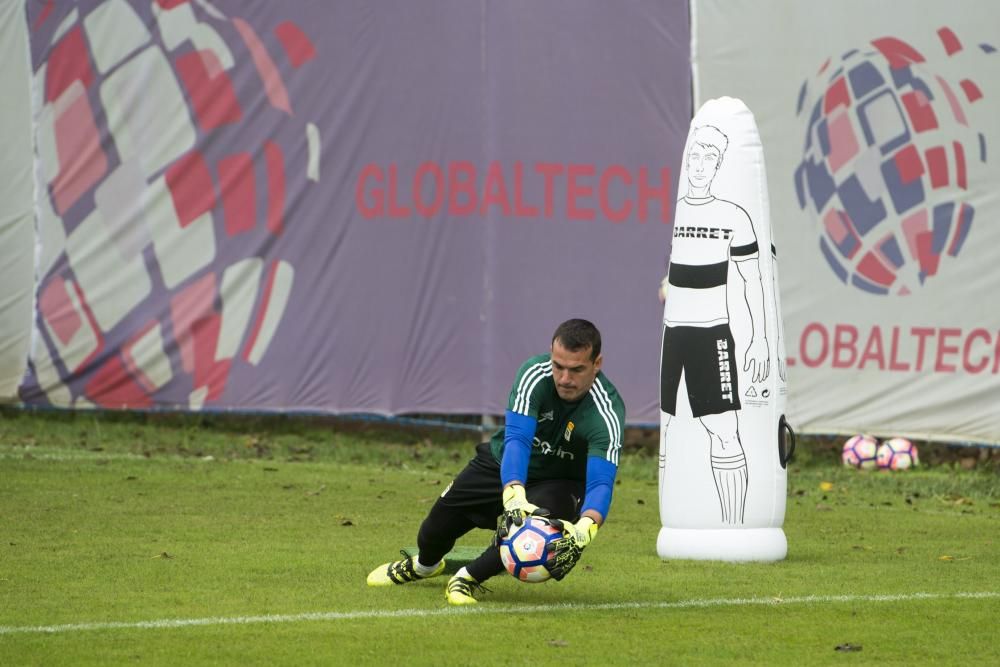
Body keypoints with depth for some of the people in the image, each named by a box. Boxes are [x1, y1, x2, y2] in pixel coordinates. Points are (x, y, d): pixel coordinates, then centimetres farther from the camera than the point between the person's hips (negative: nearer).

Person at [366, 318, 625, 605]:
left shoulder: (606, 411, -33)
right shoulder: (535, 374, -28)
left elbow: (601, 482, -42)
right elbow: (517, 439, -38)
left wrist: (583, 530, -63)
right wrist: (514, 496, -57)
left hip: (559, 482, -2)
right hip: (506, 465, 2)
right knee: (435, 529, 6)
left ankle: (470, 578, -8)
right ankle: (424, 565, 45)